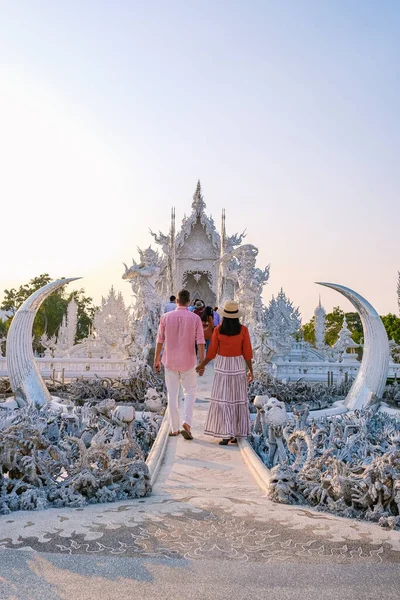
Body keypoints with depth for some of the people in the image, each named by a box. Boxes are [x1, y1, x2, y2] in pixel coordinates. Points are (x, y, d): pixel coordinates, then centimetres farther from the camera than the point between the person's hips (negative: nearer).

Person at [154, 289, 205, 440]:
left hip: (170, 361, 1)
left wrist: (156, 360, 9)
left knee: (172, 395, 10)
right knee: (190, 392, 13)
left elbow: (160, 341, 0)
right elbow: (200, 342, -10)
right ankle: (187, 422, -6)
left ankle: (174, 428, 15)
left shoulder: (166, 317, -4)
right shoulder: (195, 318, -7)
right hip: (188, 361, -1)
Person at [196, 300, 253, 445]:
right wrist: (251, 370, 4)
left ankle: (226, 434, -6)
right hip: (238, 365, 2)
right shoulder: (243, 330, -8)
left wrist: (202, 365, 9)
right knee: (238, 399, 11)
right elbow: (247, 352, -6)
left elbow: (212, 352, -6)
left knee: (222, 400, 2)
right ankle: (236, 434, 12)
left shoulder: (218, 330, -9)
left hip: (222, 365, -1)